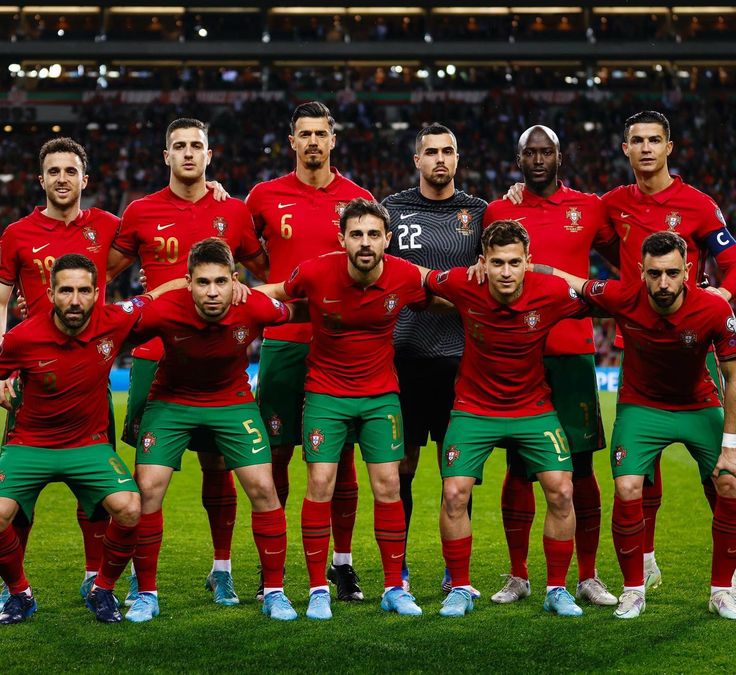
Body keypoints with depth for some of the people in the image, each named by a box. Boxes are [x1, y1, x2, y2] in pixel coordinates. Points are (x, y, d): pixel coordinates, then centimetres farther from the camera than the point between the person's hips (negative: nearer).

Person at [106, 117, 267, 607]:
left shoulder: (233, 212, 7)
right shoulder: (140, 213, 5)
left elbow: (265, 275, 19)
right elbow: (102, 276, 13)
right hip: (155, 356, -1)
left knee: (217, 464, 4)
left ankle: (222, 571, 16)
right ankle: (141, 575, 8)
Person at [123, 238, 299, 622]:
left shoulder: (256, 308, -26)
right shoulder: (163, 312, -29)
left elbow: (292, 314, -2)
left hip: (233, 400, 1)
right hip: (171, 400, -1)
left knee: (262, 488, -8)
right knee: (147, 489, -11)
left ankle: (274, 591, 7)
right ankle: (146, 594, 6)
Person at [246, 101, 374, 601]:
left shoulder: (358, 199, 6)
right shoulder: (266, 196, 5)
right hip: (283, 340, 0)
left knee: (342, 454, 3)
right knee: (276, 453, 1)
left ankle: (343, 563, 13)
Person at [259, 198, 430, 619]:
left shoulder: (407, 277, -13)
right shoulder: (316, 273, -17)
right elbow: (277, 294, 4)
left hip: (381, 394, 1)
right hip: (326, 392, -1)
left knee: (388, 486, -1)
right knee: (320, 485, -7)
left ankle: (395, 588, 11)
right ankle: (318, 589, 4)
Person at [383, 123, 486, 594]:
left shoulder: (479, 212, 8)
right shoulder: (392, 210, 6)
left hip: (458, 355, 1)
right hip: (405, 353, 0)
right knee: (402, 464, 3)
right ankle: (397, 565, 13)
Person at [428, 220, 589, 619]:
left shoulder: (552, 294, -19)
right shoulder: (461, 286, -19)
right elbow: (421, 282, 2)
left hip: (533, 408, 0)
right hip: (474, 409, 0)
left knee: (561, 492, -10)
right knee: (454, 494, -12)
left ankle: (556, 589, 8)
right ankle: (460, 589, 7)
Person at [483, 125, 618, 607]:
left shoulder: (589, 208, 6)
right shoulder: (498, 212, 7)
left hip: (573, 353, 0)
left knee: (581, 466, 2)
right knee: (518, 467, 4)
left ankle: (588, 577, 11)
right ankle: (518, 576, 13)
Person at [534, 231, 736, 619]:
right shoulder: (622, 298, -24)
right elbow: (559, 278, -10)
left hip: (700, 407, 1)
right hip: (641, 405, -1)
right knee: (627, 490, -18)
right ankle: (633, 590, 3)